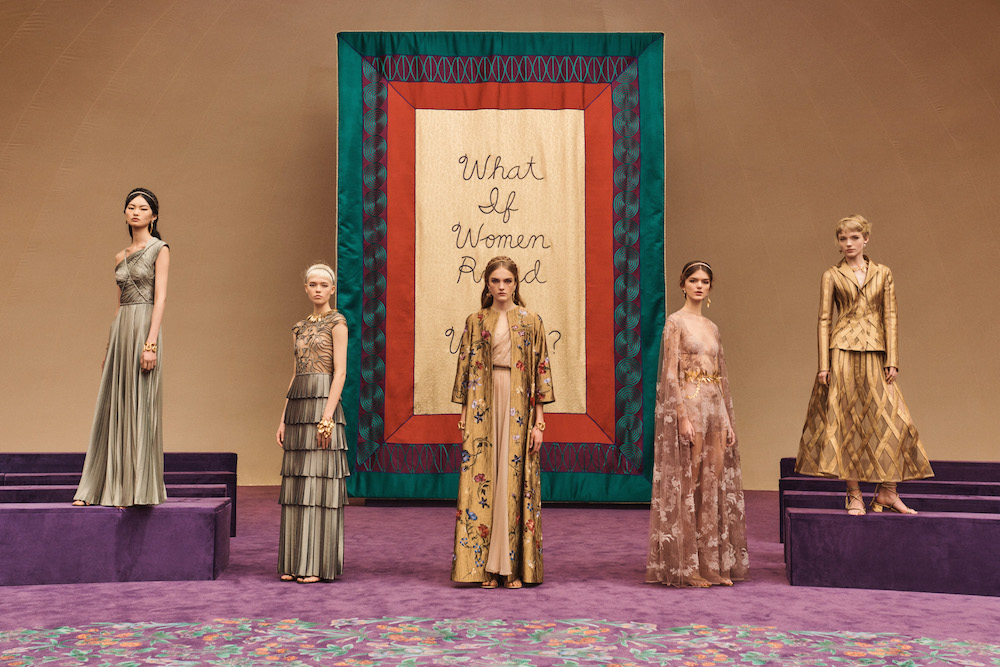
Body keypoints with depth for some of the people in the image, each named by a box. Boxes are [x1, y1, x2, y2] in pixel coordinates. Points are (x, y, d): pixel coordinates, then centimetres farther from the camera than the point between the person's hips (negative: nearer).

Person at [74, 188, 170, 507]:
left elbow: (160, 298, -11)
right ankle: (96, 487, 14)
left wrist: (150, 343, -19)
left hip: (145, 328, -6)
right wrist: (109, 347, 16)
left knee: (140, 406, -4)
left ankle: (138, 489, 4)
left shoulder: (159, 250, -2)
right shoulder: (121, 257, 17)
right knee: (113, 407, 7)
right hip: (120, 330, 6)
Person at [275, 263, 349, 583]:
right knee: (296, 484, 7)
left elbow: (340, 371, -10)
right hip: (298, 406, 7)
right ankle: (295, 562, 13)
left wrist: (327, 416, -19)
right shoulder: (300, 327, 18)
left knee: (319, 482, -6)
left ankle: (319, 564, 0)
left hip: (323, 403, -7)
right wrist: (283, 419, 12)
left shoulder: (337, 322, -3)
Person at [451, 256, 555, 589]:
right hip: (484, 406, 1)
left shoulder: (530, 321, 5)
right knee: (482, 480, -1)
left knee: (515, 481, -1)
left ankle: (515, 567, 6)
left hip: (518, 408, -1)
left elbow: (540, 370, 2)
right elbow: (466, 368, 7)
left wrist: (539, 421, -3)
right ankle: (486, 565, 6)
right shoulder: (475, 321, 8)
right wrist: (464, 414, 0)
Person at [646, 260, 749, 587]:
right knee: (687, 484, -3)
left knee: (714, 485, 8)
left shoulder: (712, 327, 17)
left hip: (715, 409, 7)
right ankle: (685, 567, 3)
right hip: (688, 404, -7)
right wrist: (683, 416, -18)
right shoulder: (675, 321, -4)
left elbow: (721, 376, 17)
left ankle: (714, 563, 15)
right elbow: (670, 373, -11)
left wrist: (728, 420, 11)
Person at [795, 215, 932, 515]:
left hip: (875, 354, 2)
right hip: (843, 353, -2)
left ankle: (887, 491, 6)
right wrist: (823, 364, -4)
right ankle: (854, 495, 5)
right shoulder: (831, 275, 6)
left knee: (892, 418, -5)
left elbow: (890, 317, 7)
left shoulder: (883, 273, 10)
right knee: (846, 419, -2)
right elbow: (824, 320, 3)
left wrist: (892, 361, -1)